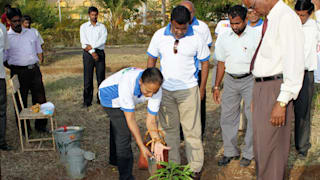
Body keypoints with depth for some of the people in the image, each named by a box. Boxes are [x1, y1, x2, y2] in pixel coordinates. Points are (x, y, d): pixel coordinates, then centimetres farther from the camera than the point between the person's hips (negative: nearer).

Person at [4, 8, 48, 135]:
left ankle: (41, 126, 20)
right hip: (18, 72, -3)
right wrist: (14, 70, -8)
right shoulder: (6, 37, 0)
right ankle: (24, 129, 15)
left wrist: (37, 67, 8)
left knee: (40, 99, 6)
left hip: (34, 70, 3)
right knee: (21, 102, 3)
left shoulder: (30, 33, 12)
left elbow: (38, 51, 17)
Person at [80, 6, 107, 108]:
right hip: (88, 54, -1)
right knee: (87, 78, -2)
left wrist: (92, 46, -15)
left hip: (100, 53, 1)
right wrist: (92, 52, -13)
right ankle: (87, 101, 3)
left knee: (101, 77, 3)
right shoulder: (84, 27, 7)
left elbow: (103, 40, -6)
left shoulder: (102, 27, 8)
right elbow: (83, 42, -4)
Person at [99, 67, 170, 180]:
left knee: (118, 130, 26)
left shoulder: (156, 90, -30)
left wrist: (157, 143, -37)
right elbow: (130, 119, -39)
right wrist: (141, 146, -39)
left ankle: (116, 159, 52)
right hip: (109, 96, -6)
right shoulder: (127, 83, -45)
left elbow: (151, 120, -23)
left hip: (123, 98, 6)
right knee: (124, 134, -14)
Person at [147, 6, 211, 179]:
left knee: (192, 130, 2)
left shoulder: (196, 38, -8)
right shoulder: (159, 35, -3)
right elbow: (151, 60, 7)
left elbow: (205, 62, 2)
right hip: (165, 90, 3)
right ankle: (172, 165, 26)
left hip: (188, 90, -2)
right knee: (169, 128, 12)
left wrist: (202, 88, 3)